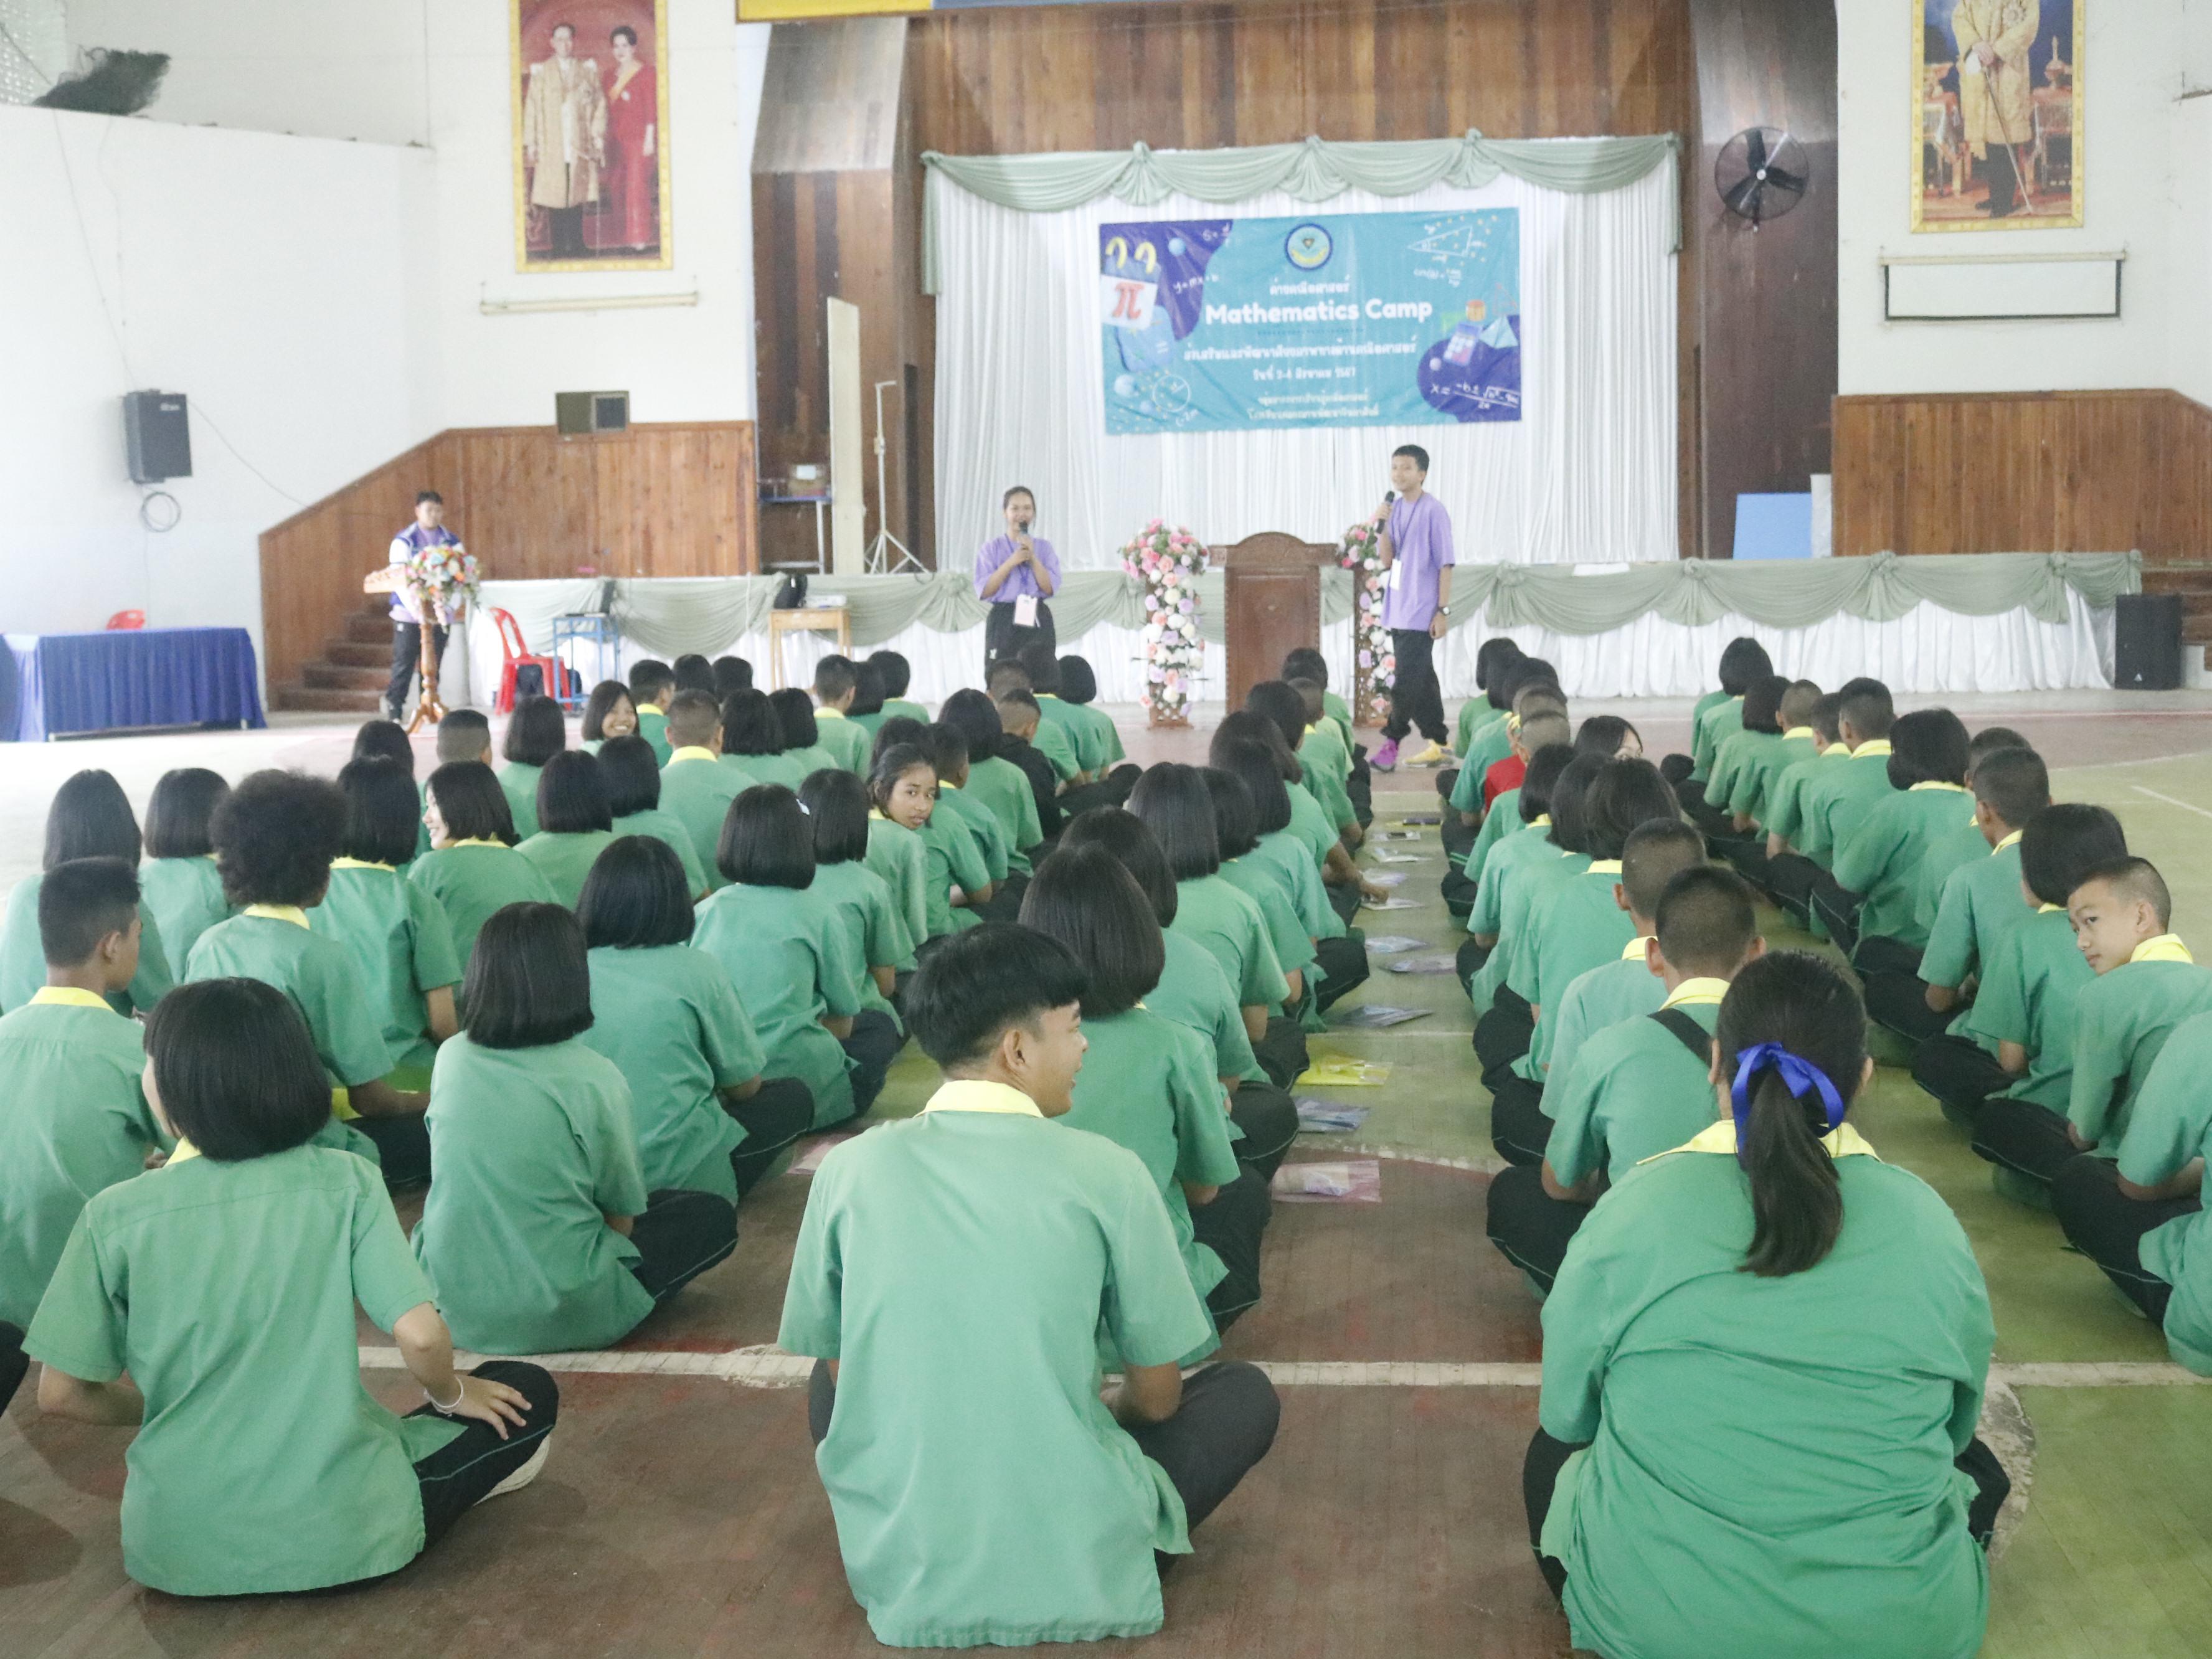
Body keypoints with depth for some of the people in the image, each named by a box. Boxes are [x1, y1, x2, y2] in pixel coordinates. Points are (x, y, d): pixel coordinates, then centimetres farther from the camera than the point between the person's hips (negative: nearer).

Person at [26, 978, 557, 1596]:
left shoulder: (115, 1214, -9)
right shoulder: (344, 1182, -12)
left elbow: (60, 1394, -4)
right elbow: (421, 1336, -16)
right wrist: (450, 1396, 7)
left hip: (181, 1553, 3)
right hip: (342, 1537, -3)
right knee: (527, 1393, 16)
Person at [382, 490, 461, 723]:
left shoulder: (452, 542, 8)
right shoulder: (404, 541, -1)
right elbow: (399, 580, -9)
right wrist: (417, 611, -21)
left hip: (439, 615, 3)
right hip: (408, 614, -3)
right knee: (404, 666, -3)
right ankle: (394, 710, 3)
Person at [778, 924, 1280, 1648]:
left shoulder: (848, 1169, -2)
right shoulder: (1105, 1171, -8)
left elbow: (838, 1369, 10)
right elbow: (1157, 1397, 2)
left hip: (898, 1573, 3)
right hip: (1075, 1574, -2)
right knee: (1245, 1392, 20)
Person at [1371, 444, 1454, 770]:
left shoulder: (1433, 511, -9)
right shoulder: (1395, 508, 10)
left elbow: (1446, 563, -9)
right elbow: (1387, 561, 8)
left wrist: (1443, 610, -13)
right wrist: (1383, 526, -7)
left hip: (1421, 612, -7)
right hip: (1398, 609, 7)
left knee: (1406, 682, -10)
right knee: (1421, 680, 12)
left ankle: (1391, 744, -9)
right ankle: (1438, 743, 19)